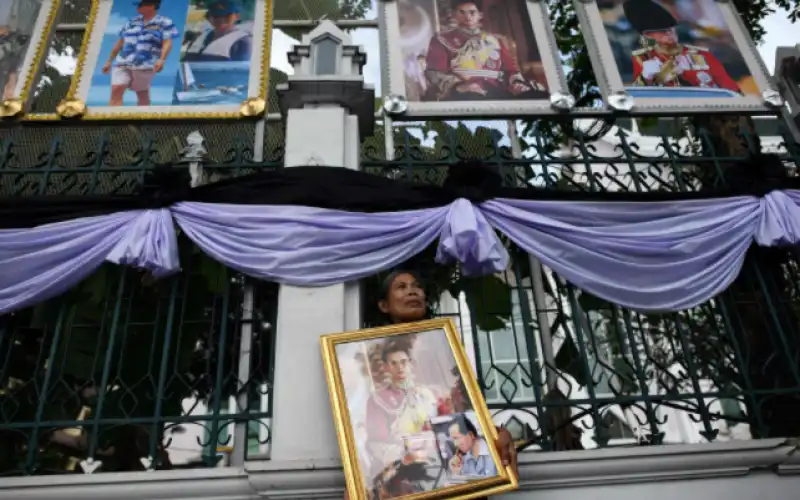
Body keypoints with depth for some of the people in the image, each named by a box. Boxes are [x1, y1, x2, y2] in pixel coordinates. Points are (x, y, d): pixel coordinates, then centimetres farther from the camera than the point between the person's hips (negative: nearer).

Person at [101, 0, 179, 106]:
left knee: (142, 95, 6)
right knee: (116, 91, -10)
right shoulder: (132, 22, 16)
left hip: (145, 65, -4)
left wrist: (162, 60, -26)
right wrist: (109, 61, 18)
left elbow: (167, 43, -9)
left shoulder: (164, 23, 2)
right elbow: (120, 43, 19)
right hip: (123, 63, 4)